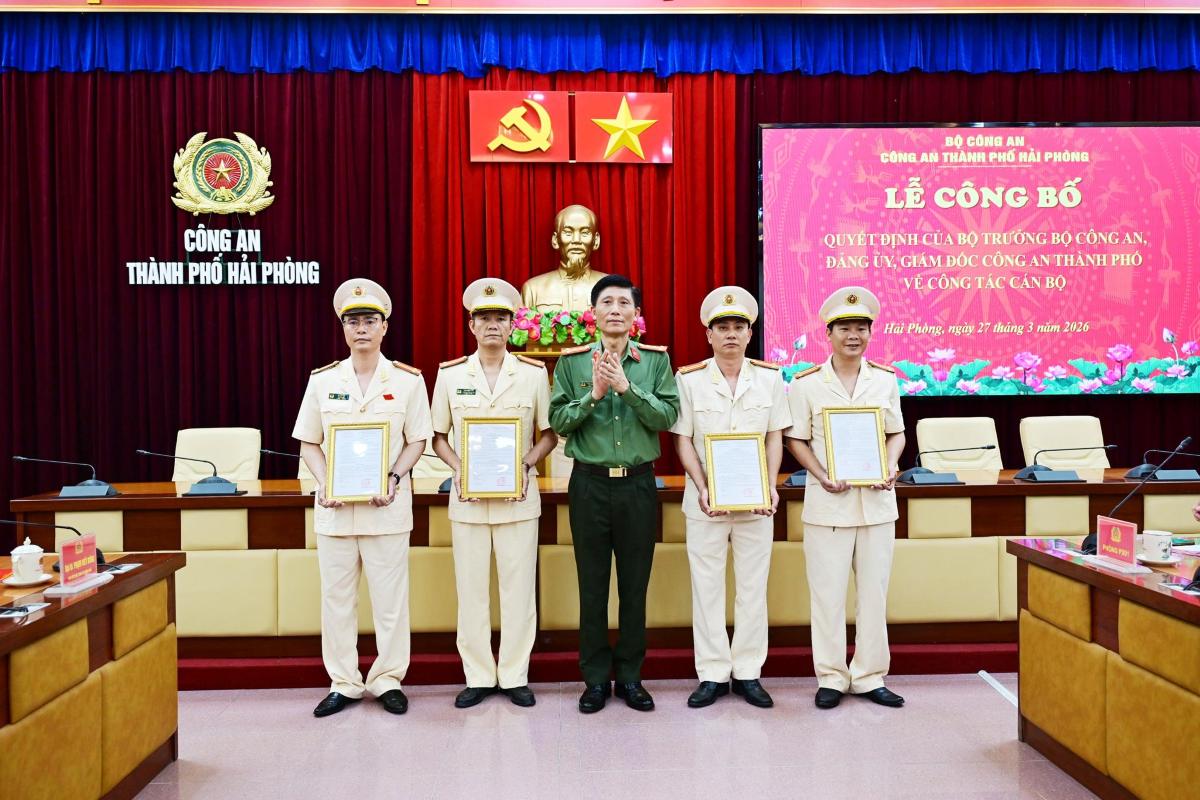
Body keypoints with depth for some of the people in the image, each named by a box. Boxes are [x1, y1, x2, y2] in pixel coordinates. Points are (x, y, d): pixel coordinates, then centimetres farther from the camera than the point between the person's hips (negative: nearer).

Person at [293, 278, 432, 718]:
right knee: (336, 596, 8)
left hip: (387, 504, -2)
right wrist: (326, 484, -8)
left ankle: (388, 681, 18)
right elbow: (309, 442, 8)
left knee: (389, 596, 4)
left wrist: (394, 478, -13)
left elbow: (417, 440, 3)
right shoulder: (322, 380, 6)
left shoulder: (408, 380, 2)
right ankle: (343, 683, 20)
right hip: (335, 504, 2)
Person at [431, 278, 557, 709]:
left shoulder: (534, 373, 1)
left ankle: (515, 675, 17)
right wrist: (459, 468, -8)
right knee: (471, 589, 5)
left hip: (518, 496, 0)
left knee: (519, 588, 3)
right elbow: (438, 435, 9)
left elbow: (548, 432, 7)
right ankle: (478, 676, 18)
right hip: (467, 496, 1)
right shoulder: (450, 374, 4)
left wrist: (527, 465, -10)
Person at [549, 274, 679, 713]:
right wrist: (594, 395, -16)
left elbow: (668, 416, -8)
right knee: (592, 584, 7)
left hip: (638, 483, 0)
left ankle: (630, 675, 22)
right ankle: (596, 677, 19)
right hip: (589, 483, 0)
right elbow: (558, 421, -3)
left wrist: (627, 387, -19)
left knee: (635, 584, 8)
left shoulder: (656, 360, 3)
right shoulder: (572, 361, 3)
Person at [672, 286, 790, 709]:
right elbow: (683, 440, -1)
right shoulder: (689, 379, -1)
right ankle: (712, 674, 15)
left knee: (753, 586, 7)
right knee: (706, 587, 5)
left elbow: (775, 437, 5)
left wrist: (771, 486, -9)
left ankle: (748, 672, 19)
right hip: (706, 498, -1)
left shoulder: (769, 378, 3)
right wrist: (702, 488, -12)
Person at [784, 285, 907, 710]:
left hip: (877, 501, 3)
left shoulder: (886, 380, 7)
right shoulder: (806, 383, -1)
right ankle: (831, 677, 15)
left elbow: (896, 433, 13)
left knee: (874, 591, 8)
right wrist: (824, 478, -13)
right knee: (828, 592, 2)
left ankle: (870, 677, 20)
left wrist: (889, 468, -6)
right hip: (828, 502, -2)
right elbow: (796, 440, 1)